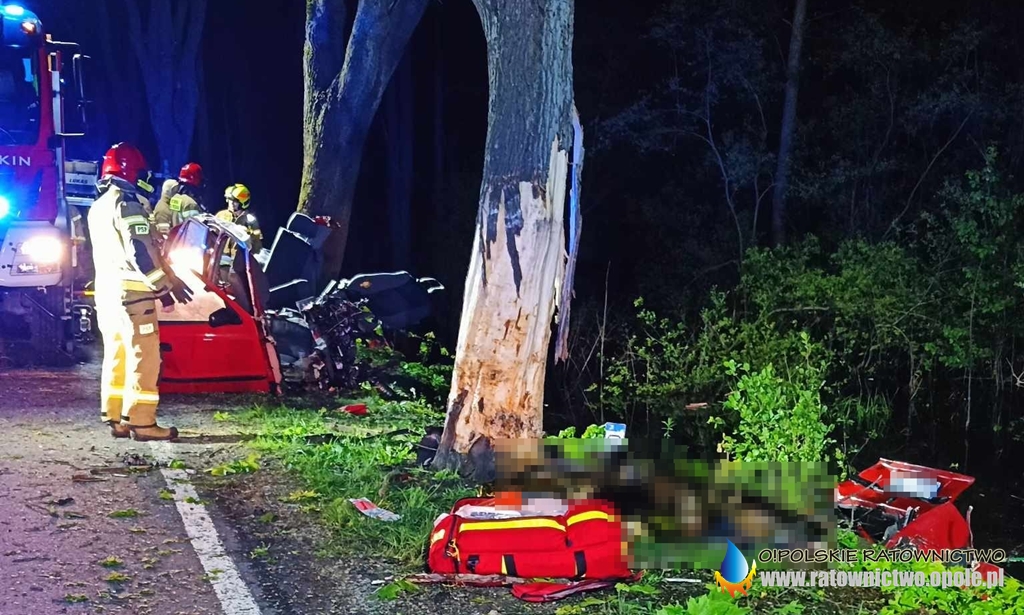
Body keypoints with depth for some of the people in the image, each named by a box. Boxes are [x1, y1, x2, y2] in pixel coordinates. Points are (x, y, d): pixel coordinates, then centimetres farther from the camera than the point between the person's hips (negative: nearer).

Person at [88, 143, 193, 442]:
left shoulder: (98, 207, 17)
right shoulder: (127, 205, -13)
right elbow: (140, 252, -21)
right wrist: (166, 285, -14)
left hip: (106, 290, 9)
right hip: (131, 292, -9)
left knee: (116, 355, 12)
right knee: (144, 357, -7)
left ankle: (115, 418, 14)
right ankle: (141, 421, -8)